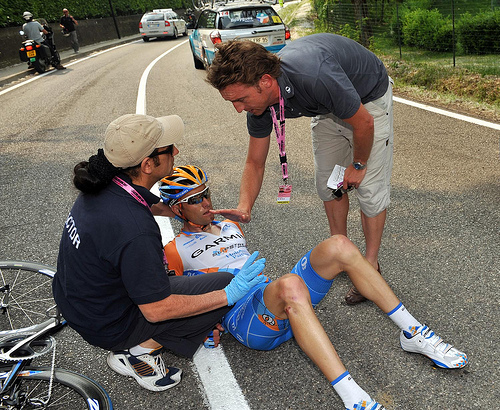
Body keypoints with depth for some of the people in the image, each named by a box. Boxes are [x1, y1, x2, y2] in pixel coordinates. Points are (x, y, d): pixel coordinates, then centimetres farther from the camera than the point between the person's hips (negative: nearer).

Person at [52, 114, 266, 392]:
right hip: (107, 325, -8)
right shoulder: (136, 232, -35)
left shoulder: (103, 188, -9)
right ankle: (143, 349, -1)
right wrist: (228, 295, -20)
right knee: (225, 284, -8)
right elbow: (156, 310, -26)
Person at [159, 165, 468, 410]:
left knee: (338, 246, -16)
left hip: (286, 305, 7)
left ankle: (413, 333, -11)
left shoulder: (231, 227, 26)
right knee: (290, 286, -41)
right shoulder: (175, 251, 6)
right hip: (246, 319, -6)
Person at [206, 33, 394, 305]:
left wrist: (358, 165, -12)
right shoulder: (259, 100, -22)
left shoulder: (314, 77, -45)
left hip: (369, 97, -6)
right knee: (328, 184, 8)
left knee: (370, 186, -6)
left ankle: (371, 266, 9)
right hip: (328, 108, 6)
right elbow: (255, 163, -10)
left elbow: (364, 123, -28)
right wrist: (243, 209, -24)